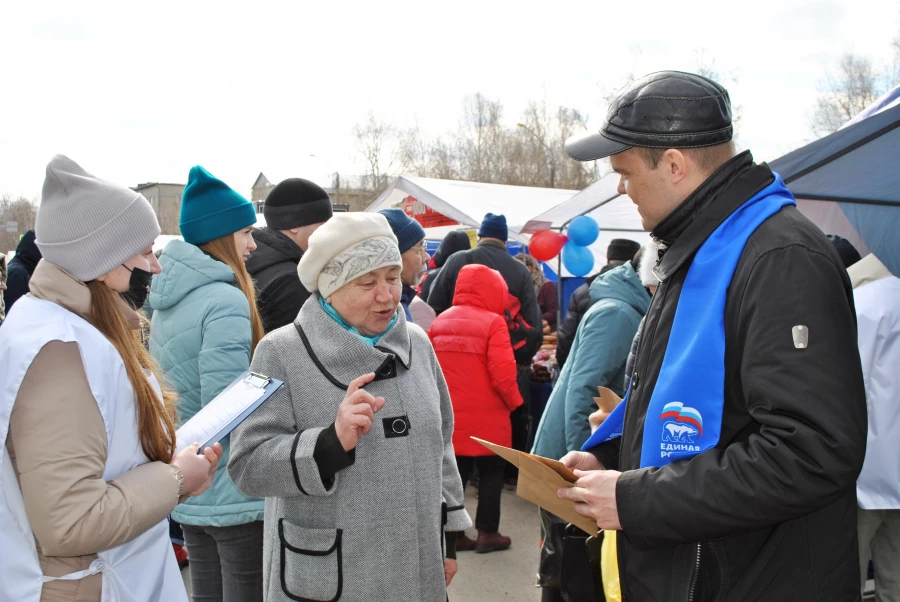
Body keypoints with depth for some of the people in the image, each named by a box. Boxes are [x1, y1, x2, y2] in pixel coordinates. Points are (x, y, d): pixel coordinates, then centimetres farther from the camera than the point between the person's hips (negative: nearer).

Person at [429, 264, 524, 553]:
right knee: (491, 473, 11)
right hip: (486, 416, -5)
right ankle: (487, 532, 16)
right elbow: (502, 374, -18)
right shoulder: (493, 322, -13)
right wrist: (514, 402, -1)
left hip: (449, 416, 5)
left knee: (455, 473, 15)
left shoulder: (440, 321, 5)